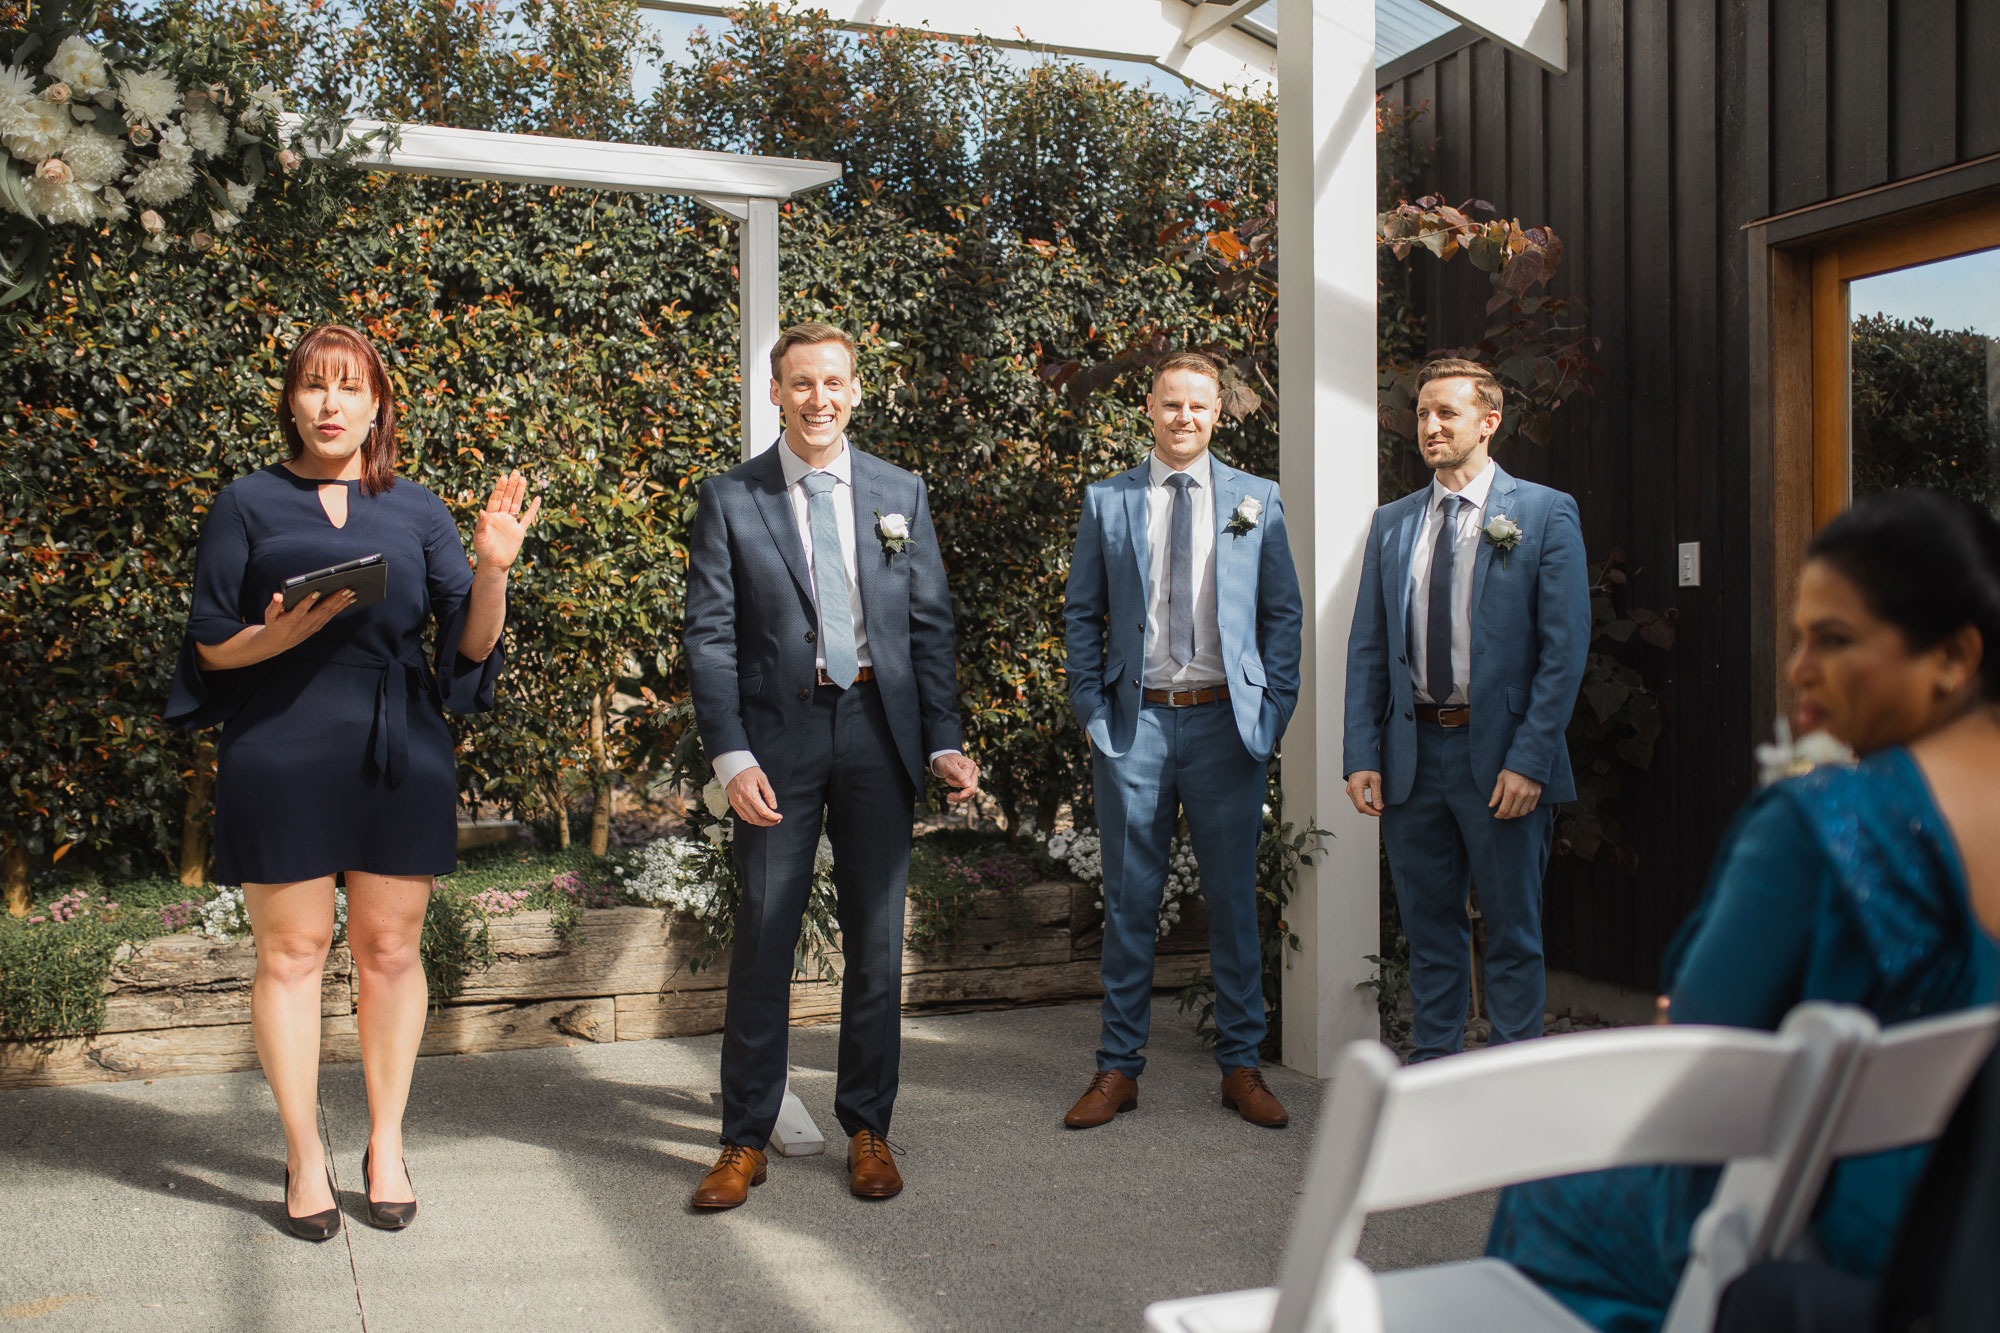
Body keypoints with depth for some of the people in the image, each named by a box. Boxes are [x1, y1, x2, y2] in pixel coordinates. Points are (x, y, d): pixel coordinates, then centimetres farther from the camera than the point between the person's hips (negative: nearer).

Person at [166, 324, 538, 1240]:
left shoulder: (415, 511, 10)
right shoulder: (247, 505, 7)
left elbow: (471, 645, 4)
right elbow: (210, 643, 5)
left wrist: (492, 569, -14)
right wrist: (280, 634, -15)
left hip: (398, 754, 1)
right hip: (279, 756, -1)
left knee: (390, 951, 5)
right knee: (292, 952, 3)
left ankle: (386, 1146, 19)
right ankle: (305, 1155, 16)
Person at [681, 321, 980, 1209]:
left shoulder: (900, 494, 8)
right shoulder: (729, 499, 2)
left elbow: (930, 626, 8)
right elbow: (708, 636, -2)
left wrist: (943, 741, 0)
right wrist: (731, 757, -12)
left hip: (878, 728, 2)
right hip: (778, 735, -2)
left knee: (876, 937, 8)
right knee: (763, 936, 2)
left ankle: (867, 1128, 22)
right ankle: (745, 1140, 15)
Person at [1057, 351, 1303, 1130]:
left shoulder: (1257, 500, 7)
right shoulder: (1106, 502, 7)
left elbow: (1284, 612, 9)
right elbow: (1081, 614, 9)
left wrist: (1273, 709, 0)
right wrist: (1090, 709, 0)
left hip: (1226, 721, 0)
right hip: (1134, 723, 0)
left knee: (1233, 897, 7)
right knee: (1129, 899, 6)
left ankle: (1240, 1065, 19)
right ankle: (1119, 1066, 17)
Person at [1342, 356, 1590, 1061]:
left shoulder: (1546, 514, -2)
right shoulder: (1392, 523, 10)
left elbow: (1564, 647, -7)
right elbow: (1366, 650, 9)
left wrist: (1529, 760, -14)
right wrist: (1361, 756, 1)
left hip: (1502, 758, -4)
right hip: (1412, 754, 4)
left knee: (1513, 935, 7)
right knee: (1429, 930, 13)